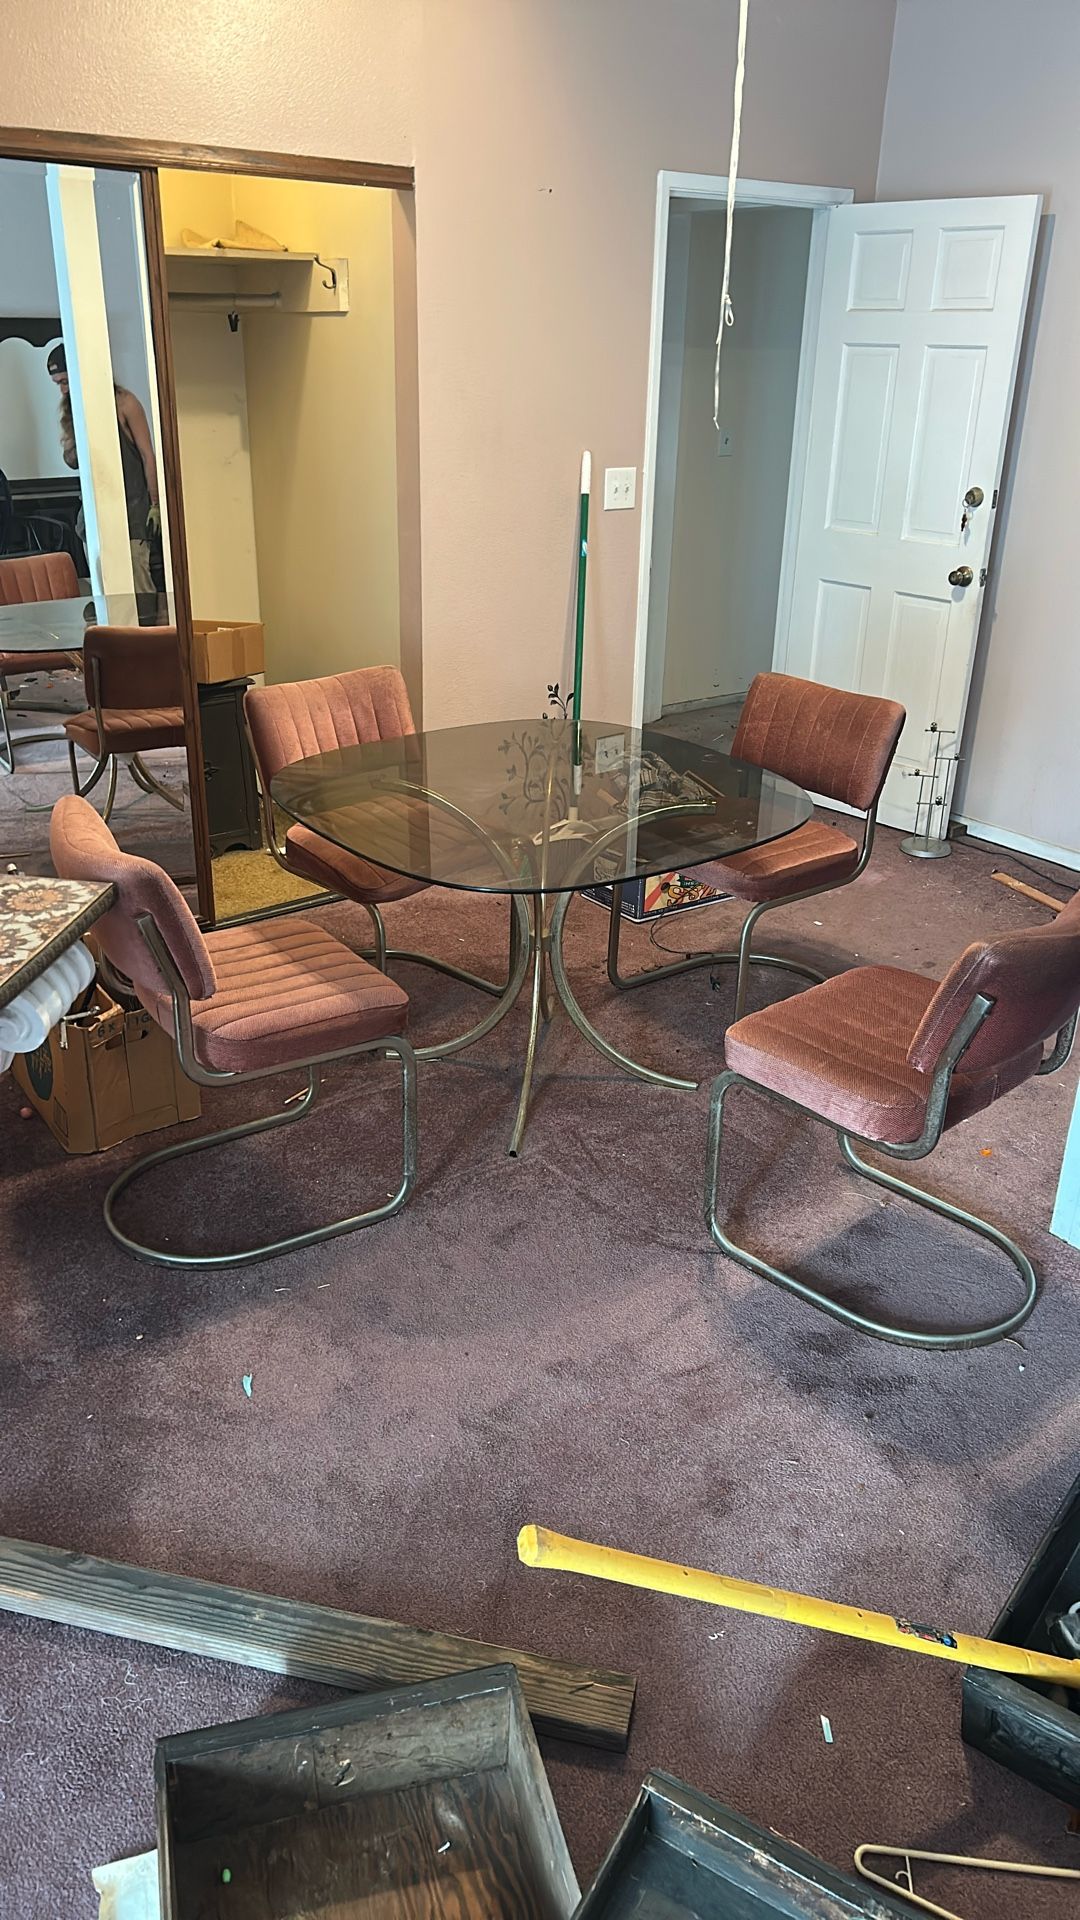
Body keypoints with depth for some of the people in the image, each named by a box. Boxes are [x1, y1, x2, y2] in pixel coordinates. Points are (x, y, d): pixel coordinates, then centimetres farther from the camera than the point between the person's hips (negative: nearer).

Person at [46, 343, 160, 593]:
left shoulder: (123, 403, -3)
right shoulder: (72, 410, 14)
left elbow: (147, 456, -3)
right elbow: (72, 461, 18)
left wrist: (154, 505, -7)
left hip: (131, 506, -5)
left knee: (138, 589, -11)